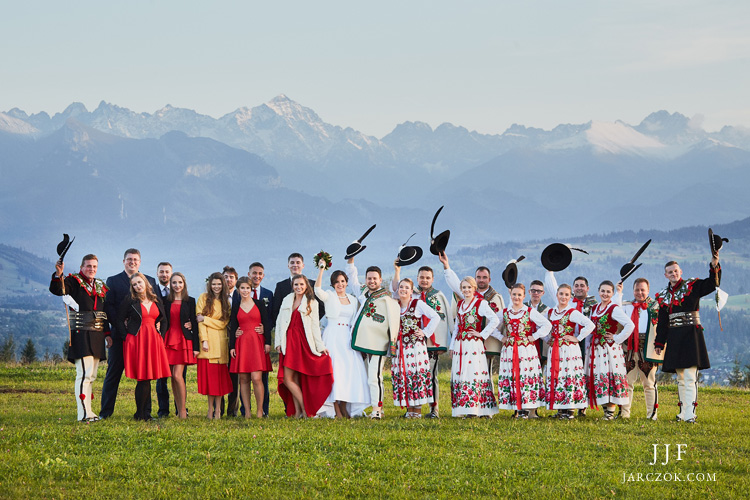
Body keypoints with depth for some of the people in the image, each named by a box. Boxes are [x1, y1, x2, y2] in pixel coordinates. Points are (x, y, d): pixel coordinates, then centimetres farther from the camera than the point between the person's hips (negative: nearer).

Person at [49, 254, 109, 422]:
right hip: (81, 334, -7)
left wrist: (107, 333, 16)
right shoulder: (73, 281, -2)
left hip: (97, 335, 7)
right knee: (84, 373, -13)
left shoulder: (100, 285, 17)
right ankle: (84, 413, -15)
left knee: (91, 376, 10)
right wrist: (58, 275, -39)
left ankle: (88, 411, 15)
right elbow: (56, 290, -21)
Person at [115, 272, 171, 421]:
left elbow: (164, 320, 21)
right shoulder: (129, 302, 1)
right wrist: (126, 338, -6)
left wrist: (160, 336, 9)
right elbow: (120, 320, 2)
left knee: (148, 377, 3)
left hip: (153, 341, 4)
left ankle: (146, 413, 10)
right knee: (143, 378, -8)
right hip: (136, 340, -4)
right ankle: (141, 413, -1)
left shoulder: (156, 301, 13)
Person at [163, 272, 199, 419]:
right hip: (169, 340, 3)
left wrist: (196, 347, -4)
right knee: (173, 378, 4)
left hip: (184, 341, -3)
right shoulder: (166, 301, 10)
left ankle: (183, 411, -6)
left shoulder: (190, 301, 3)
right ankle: (179, 411, 10)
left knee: (178, 375, -14)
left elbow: (194, 324, 0)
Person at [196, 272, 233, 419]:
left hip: (220, 341, 1)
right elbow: (200, 320, -1)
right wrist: (204, 340, -10)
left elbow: (223, 323, 0)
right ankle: (211, 409, 3)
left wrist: (205, 319, -9)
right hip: (207, 340, -1)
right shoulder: (204, 298, 4)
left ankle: (218, 409, 2)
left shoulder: (226, 301, 9)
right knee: (208, 373, -4)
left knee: (219, 375, -1)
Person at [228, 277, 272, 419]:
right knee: (243, 379, 2)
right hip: (241, 344, 3)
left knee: (256, 378, -12)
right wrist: (232, 346, 5)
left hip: (257, 343, -3)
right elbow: (233, 327, 11)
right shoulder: (235, 306, 11)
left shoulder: (259, 304, 6)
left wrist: (267, 342, -4)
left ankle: (260, 411, -4)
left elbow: (267, 324, 4)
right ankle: (247, 412, 6)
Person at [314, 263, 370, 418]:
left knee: (350, 368, -5)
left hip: (348, 337, 4)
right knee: (335, 368, -11)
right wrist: (321, 270, -25)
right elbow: (317, 290, -19)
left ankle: (344, 407, 2)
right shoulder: (329, 296, 3)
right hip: (333, 335, -4)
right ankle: (336, 409, -11)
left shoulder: (353, 299, 16)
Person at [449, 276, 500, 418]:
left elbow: (495, 320, -10)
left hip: (474, 345, -7)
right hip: (459, 345, 7)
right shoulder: (460, 304, 16)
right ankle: (463, 409, 5)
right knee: (459, 375, 3)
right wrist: (452, 345, 19)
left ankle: (474, 409, -13)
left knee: (473, 373, -11)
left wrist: (482, 334, -10)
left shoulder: (481, 303, -4)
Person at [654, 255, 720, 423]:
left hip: (691, 335, -5)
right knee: (680, 378, 10)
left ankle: (690, 414, -18)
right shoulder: (663, 295, 13)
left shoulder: (693, 286, 1)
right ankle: (683, 411, 16)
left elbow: (712, 284, -14)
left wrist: (714, 266, -30)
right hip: (674, 338, 5)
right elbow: (662, 322, 15)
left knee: (690, 377, -12)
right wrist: (659, 343, 12)